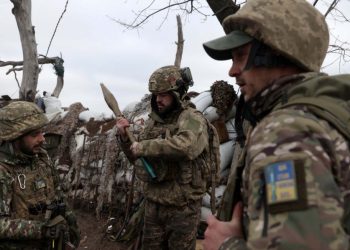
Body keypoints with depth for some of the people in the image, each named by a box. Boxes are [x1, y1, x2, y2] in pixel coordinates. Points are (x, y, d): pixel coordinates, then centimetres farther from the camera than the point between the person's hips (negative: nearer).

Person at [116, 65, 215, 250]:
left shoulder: (192, 118, -12)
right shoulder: (153, 120, 9)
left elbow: (186, 145, -35)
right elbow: (137, 157, 17)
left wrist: (144, 147, -25)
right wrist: (124, 137, -2)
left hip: (182, 206, -6)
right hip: (153, 202, 6)